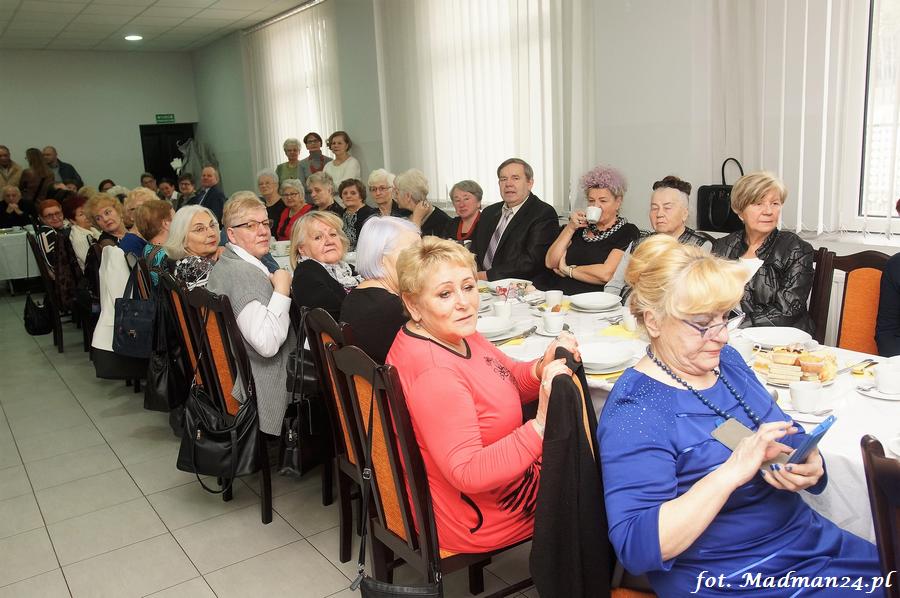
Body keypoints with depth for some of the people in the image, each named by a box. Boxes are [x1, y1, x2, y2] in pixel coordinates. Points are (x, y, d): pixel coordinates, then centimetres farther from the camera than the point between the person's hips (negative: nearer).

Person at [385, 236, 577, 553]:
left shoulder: (455, 335, -4)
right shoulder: (433, 373, -34)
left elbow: (511, 380, 5)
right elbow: (468, 474, -35)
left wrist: (543, 369, -18)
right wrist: (541, 425, -43)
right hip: (479, 520, -8)